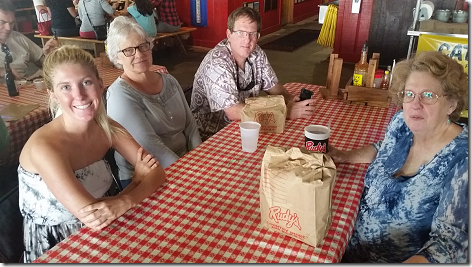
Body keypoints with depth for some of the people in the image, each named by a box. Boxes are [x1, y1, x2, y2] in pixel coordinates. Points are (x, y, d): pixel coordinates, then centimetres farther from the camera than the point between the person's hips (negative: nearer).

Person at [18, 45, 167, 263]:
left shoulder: (106, 128, -7)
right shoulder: (44, 146, -24)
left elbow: (157, 172, -12)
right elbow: (93, 219, -27)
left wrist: (125, 201, -29)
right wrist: (137, 179, -17)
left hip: (95, 238, 5)